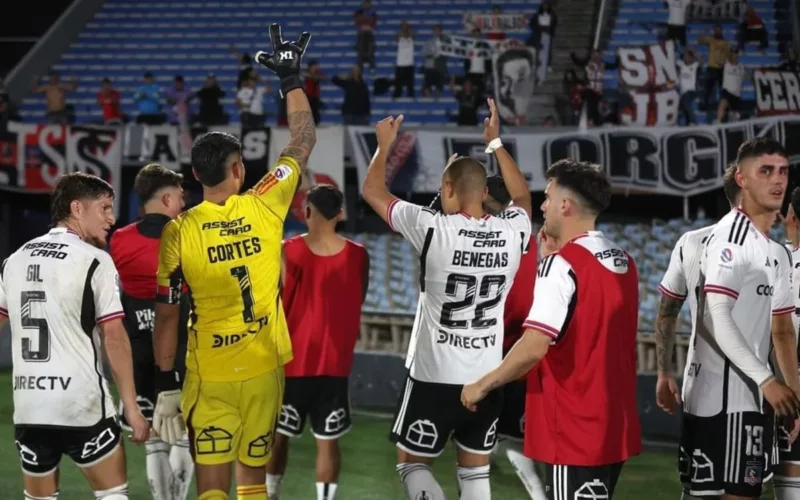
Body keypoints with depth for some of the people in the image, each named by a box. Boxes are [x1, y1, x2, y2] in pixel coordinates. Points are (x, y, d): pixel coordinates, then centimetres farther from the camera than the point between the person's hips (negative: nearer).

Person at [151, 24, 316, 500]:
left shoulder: (178, 232, -10)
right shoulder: (264, 208, -7)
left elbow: (167, 317, -5)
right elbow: (303, 141, 8)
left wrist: (166, 386, 2)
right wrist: (291, 78, 18)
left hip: (208, 378, -2)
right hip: (264, 370, 2)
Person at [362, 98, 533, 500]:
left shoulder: (434, 229, -16)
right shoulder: (512, 233, -4)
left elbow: (373, 191, -2)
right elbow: (523, 198, 22)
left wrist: (384, 144, 15)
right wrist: (495, 143, 27)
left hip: (435, 375, -4)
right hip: (488, 376, 4)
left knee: (412, 462, 11)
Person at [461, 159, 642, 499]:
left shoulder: (563, 264, -15)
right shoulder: (623, 263, 10)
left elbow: (534, 346, -22)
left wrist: (482, 385, -9)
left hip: (574, 431, -8)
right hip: (614, 426, 8)